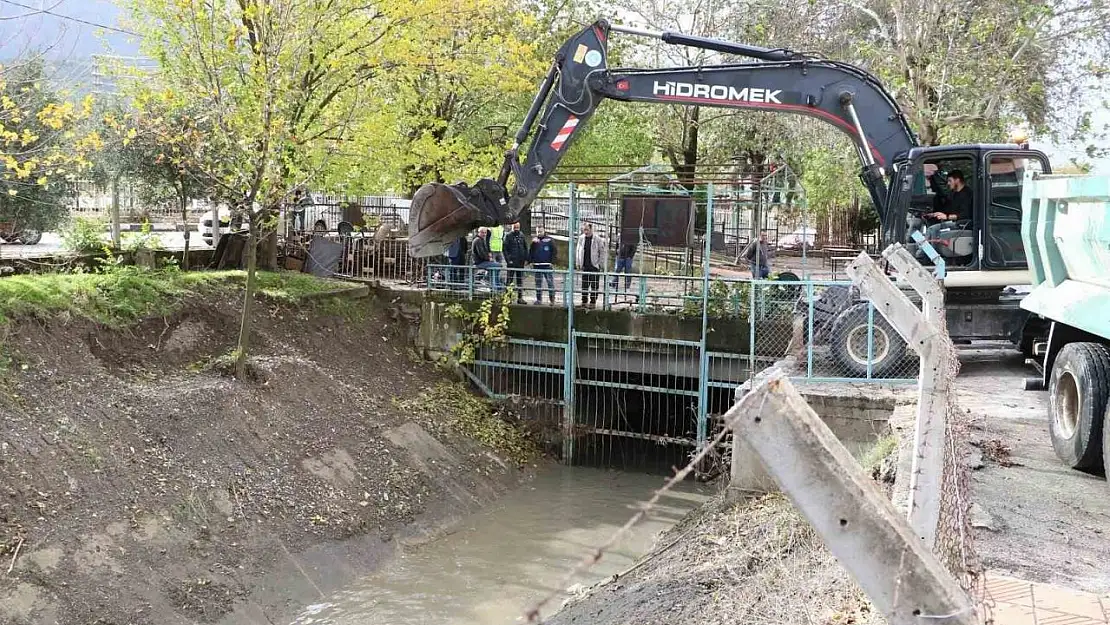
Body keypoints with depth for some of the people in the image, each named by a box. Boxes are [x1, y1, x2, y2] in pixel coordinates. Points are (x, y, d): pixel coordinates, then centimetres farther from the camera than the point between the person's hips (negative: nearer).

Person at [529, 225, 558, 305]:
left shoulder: (549, 240, 1)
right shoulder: (534, 240, 11)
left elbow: (555, 251, 0)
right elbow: (531, 252, 16)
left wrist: (552, 262, -7)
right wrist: (531, 261, 5)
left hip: (547, 265, -4)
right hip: (537, 266, 4)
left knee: (550, 283, -4)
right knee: (538, 283, 8)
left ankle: (552, 300, -1)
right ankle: (539, 299, 15)